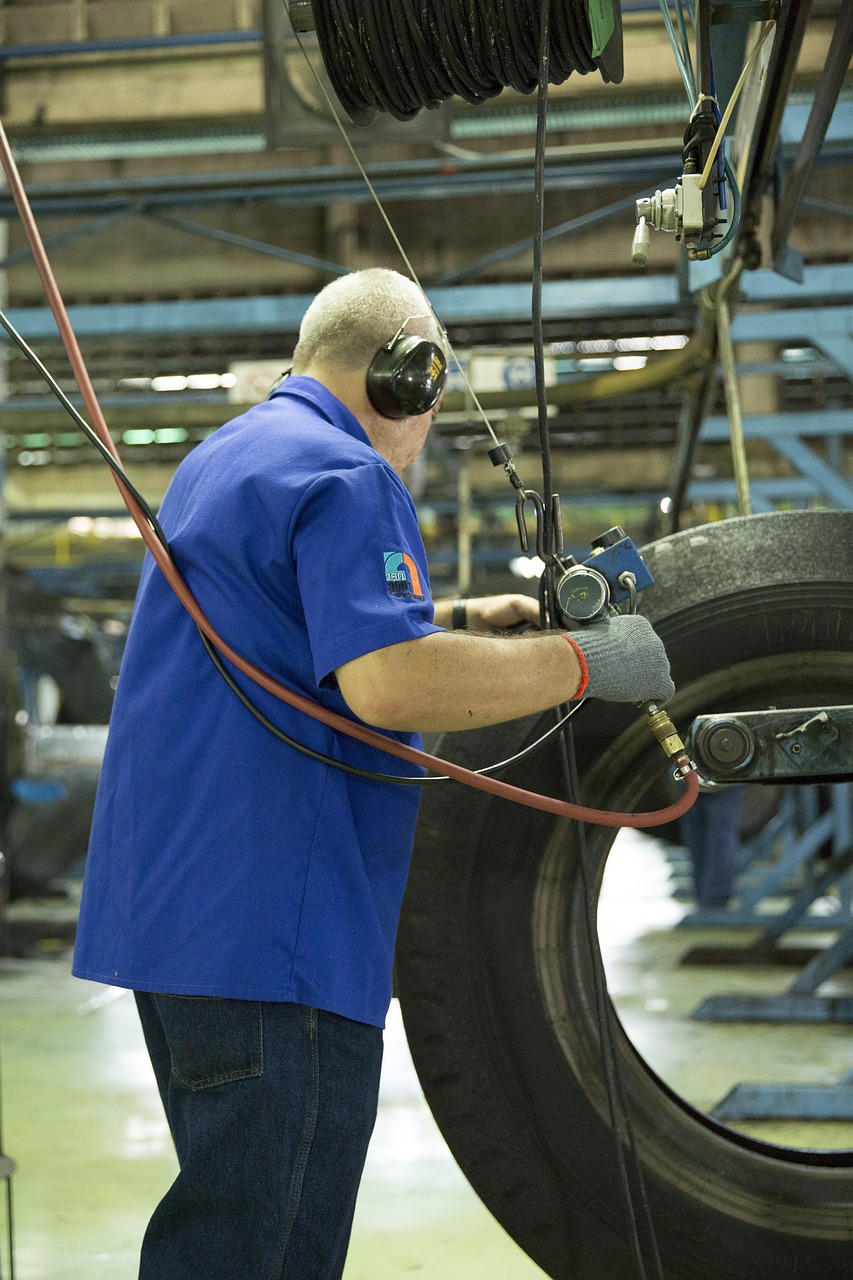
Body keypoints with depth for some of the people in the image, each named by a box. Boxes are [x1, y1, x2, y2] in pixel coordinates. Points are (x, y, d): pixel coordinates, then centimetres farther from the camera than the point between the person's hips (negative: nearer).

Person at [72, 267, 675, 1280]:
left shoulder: (226, 456, 21)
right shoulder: (345, 476, -13)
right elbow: (388, 684, -25)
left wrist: (458, 620, 24)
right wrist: (584, 663, -16)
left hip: (171, 904, 11)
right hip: (270, 928, -11)